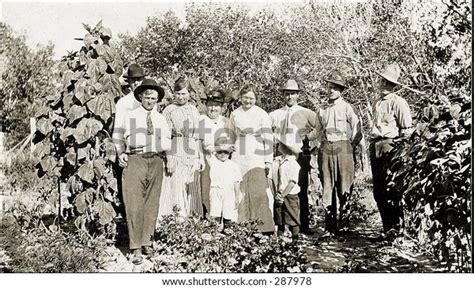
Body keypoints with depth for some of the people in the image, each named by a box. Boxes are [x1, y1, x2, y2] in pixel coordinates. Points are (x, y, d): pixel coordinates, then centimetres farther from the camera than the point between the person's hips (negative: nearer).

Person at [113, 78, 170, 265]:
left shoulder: (161, 119, 15)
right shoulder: (130, 116, 9)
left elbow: (167, 144, 7)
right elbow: (120, 138, 12)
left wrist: (148, 144, -7)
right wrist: (121, 153, -2)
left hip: (156, 161, 3)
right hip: (134, 160, -3)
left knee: (152, 204, 6)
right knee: (134, 204, -7)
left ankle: (146, 241, 18)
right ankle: (136, 248, -3)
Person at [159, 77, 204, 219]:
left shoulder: (194, 110, 16)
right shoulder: (169, 110, 0)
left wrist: (201, 156, 14)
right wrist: (169, 159, -13)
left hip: (193, 156, 5)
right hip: (176, 155, -5)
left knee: (192, 190, 6)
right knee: (176, 188, -6)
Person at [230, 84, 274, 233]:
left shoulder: (262, 114, -1)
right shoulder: (234, 114, 9)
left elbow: (268, 139, 0)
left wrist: (268, 161, -3)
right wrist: (230, 154, 14)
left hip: (257, 156, -3)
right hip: (239, 156, 3)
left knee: (259, 192, -9)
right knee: (240, 192, 2)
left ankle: (264, 227, -3)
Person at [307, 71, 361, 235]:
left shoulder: (346, 108, 4)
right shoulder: (321, 110, 15)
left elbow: (357, 131, 5)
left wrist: (350, 146, -1)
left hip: (343, 149, -3)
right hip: (326, 149, 3)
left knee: (343, 186, -4)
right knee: (327, 187, 0)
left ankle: (341, 223, 5)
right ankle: (330, 227, 5)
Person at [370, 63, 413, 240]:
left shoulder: (398, 102, -5)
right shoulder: (377, 103, 20)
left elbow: (407, 131, -8)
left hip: (390, 147, -8)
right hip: (375, 149, 8)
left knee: (391, 190, -9)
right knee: (378, 191, 8)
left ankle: (397, 226, 2)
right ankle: (387, 227, 18)